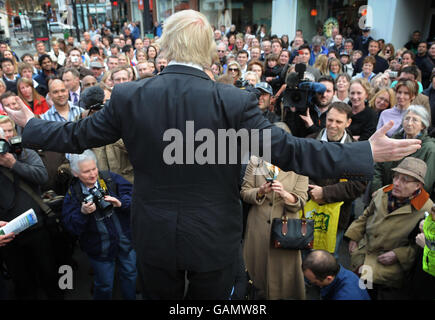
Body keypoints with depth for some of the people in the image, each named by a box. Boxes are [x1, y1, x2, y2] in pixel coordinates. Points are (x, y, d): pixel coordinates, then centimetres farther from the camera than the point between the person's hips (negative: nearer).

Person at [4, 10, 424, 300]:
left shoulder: (128, 95, -12)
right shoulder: (234, 101, -20)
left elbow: (75, 137, -1)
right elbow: (290, 151, -20)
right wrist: (368, 153, -10)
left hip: (152, 239, 2)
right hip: (214, 240, -1)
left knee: (159, 296, 27)